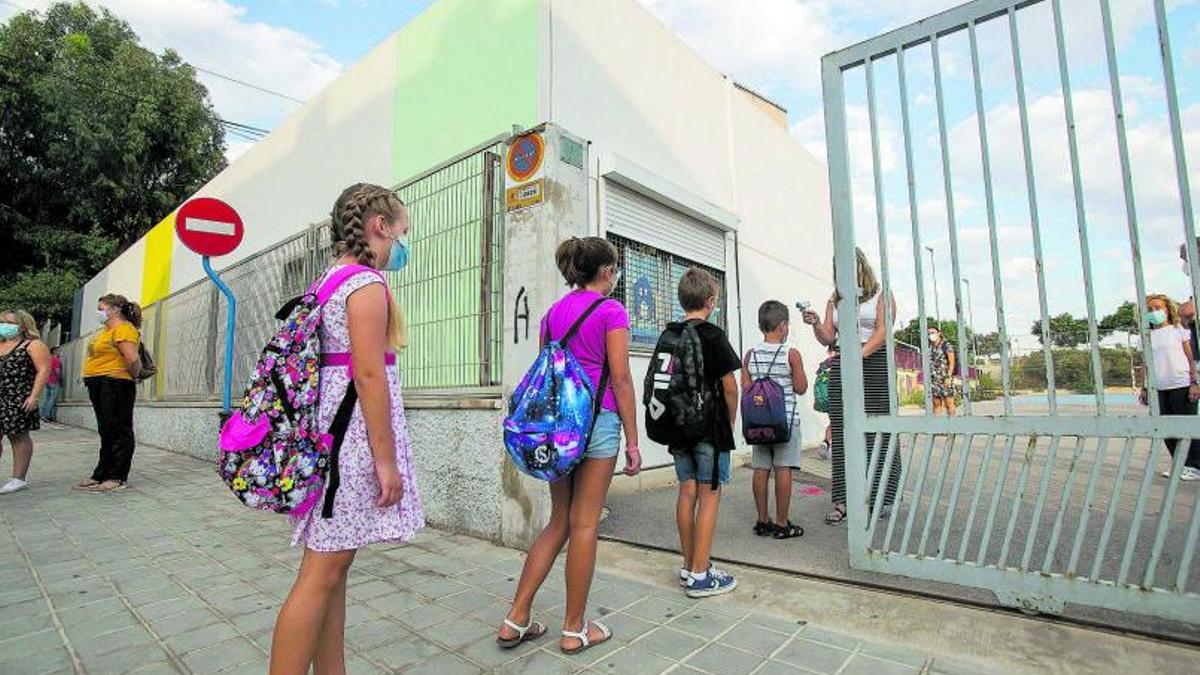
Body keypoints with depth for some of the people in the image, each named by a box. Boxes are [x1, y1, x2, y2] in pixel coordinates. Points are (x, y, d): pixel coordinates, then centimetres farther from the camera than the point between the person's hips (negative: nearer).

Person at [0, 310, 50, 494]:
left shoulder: (33, 345, -2)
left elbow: (43, 370, -10)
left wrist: (34, 396, -17)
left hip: (19, 400, -6)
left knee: (19, 437, 0)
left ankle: (19, 479, 6)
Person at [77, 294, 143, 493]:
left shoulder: (123, 329, -14)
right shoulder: (107, 329, 18)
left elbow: (132, 359, -25)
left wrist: (132, 376, -10)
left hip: (115, 385, -10)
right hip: (99, 386, 10)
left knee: (119, 432, -4)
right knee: (107, 432, 15)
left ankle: (118, 478, 2)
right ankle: (101, 475, 24)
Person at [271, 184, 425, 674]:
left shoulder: (329, 280, 18)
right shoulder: (367, 281, -11)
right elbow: (369, 374, -18)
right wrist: (387, 460, -16)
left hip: (328, 432, 10)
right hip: (354, 436, -10)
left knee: (333, 567, 14)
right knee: (322, 573, -3)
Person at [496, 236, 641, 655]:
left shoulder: (553, 313, 12)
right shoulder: (611, 311, -6)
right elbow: (621, 379, -10)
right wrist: (632, 441, -5)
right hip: (597, 420, -6)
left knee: (559, 522, 16)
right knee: (584, 524, 4)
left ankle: (516, 619, 19)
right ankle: (574, 630, 19)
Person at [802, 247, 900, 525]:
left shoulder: (881, 295, 8)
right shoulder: (834, 300, 18)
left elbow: (883, 331, -6)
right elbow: (828, 338, 10)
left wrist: (860, 353, -21)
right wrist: (816, 325, -11)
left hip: (875, 361, -3)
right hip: (842, 366, 3)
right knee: (842, 431, -2)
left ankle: (882, 496, 6)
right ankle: (843, 499, 0)